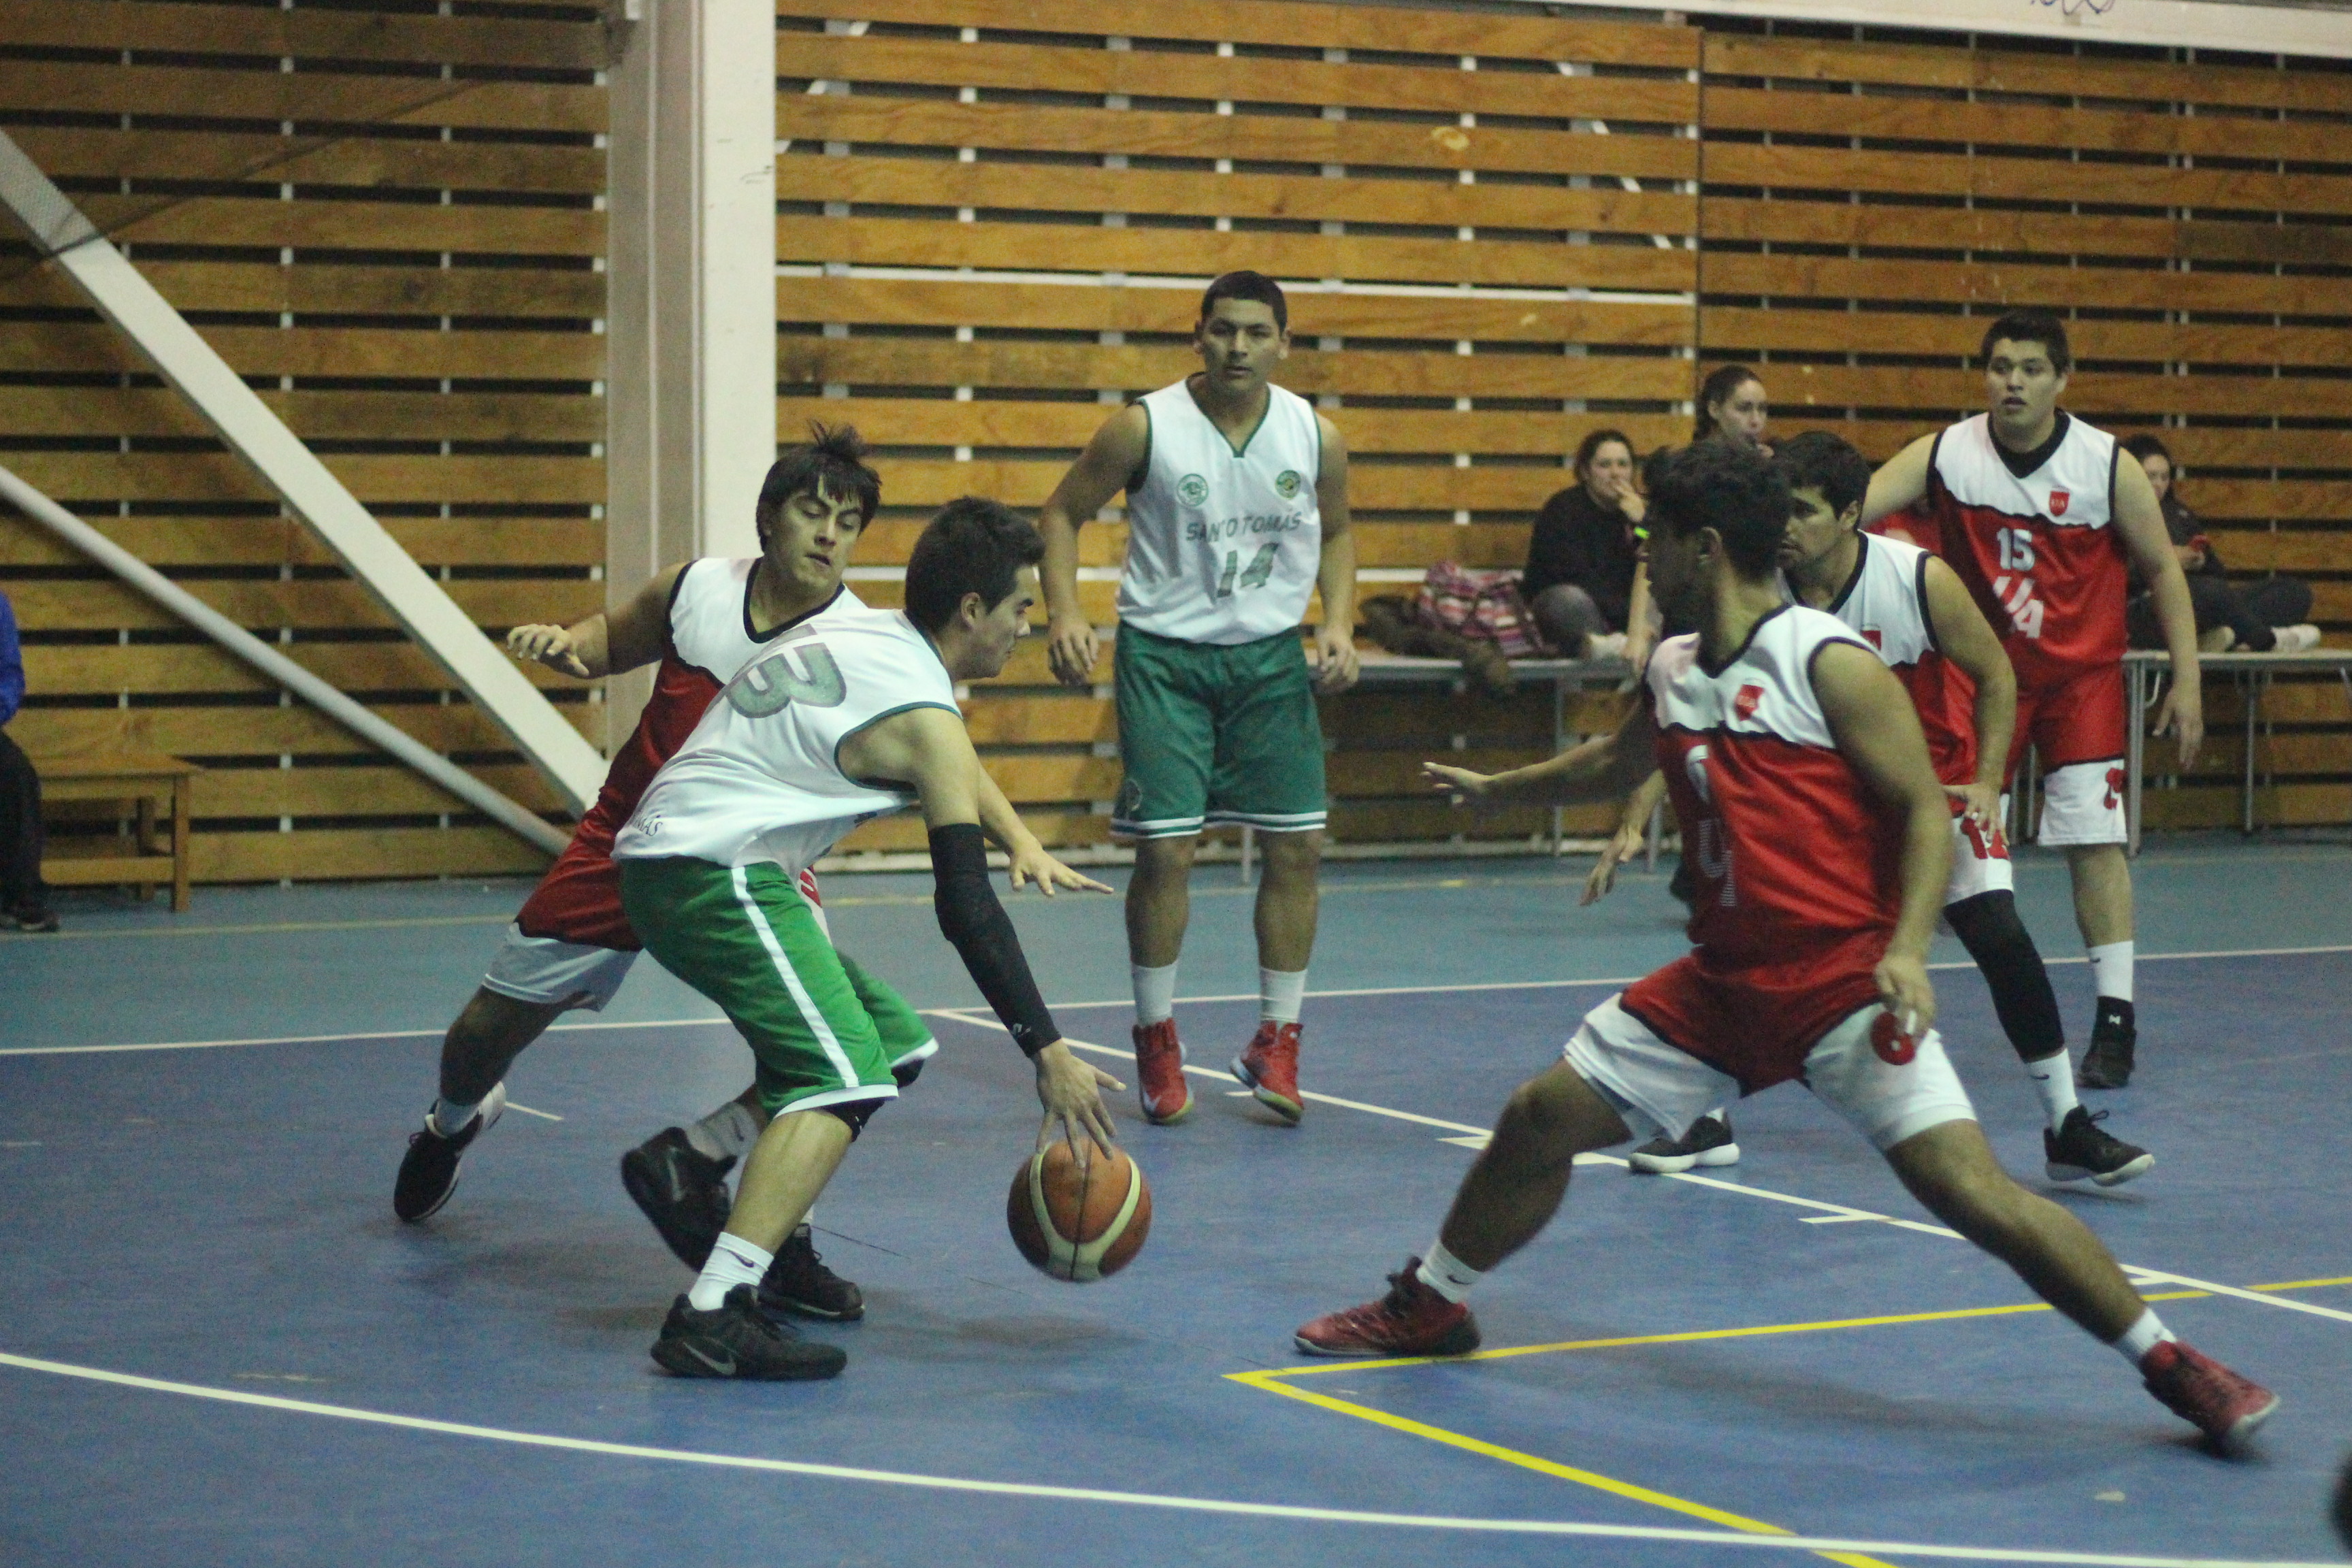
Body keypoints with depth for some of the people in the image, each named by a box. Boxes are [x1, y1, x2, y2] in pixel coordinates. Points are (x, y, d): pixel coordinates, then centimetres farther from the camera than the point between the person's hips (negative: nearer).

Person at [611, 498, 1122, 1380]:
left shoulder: (859, 634, 15)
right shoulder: (925, 718, -11)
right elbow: (966, 909, -16)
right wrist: (1048, 1055, -15)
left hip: (660, 857, 10)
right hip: (716, 875, -10)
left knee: (884, 1040, 15)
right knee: (843, 1080, -19)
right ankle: (713, 1317, -30)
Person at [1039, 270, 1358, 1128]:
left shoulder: (1317, 437, -3)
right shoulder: (1145, 428, -11)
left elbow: (1335, 533, 15)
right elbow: (1062, 512, -1)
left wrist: (1338, 623, 0)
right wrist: (1066, 615, -14)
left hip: (1271, 654, 3)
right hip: (1164, 650, -3)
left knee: (1298, 846, 0)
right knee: (1165, 848, -6)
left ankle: (1276, 1042, 16)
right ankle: (1156, 1041, 13)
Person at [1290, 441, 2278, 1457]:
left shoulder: (1831, 665, -12)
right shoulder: (1672, 670, 10)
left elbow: (1927, 813, -12)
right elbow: (1615, 764, 32)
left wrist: (1906, 951, -27)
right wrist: (1493, 788, 46)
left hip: (1846, 983, -7)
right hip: (1723, 981, 7)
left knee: (1970, 1191, -19)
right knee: (1540, 1118, 6)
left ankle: (2170, 1365, -7)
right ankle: (1428, 1305, 29)